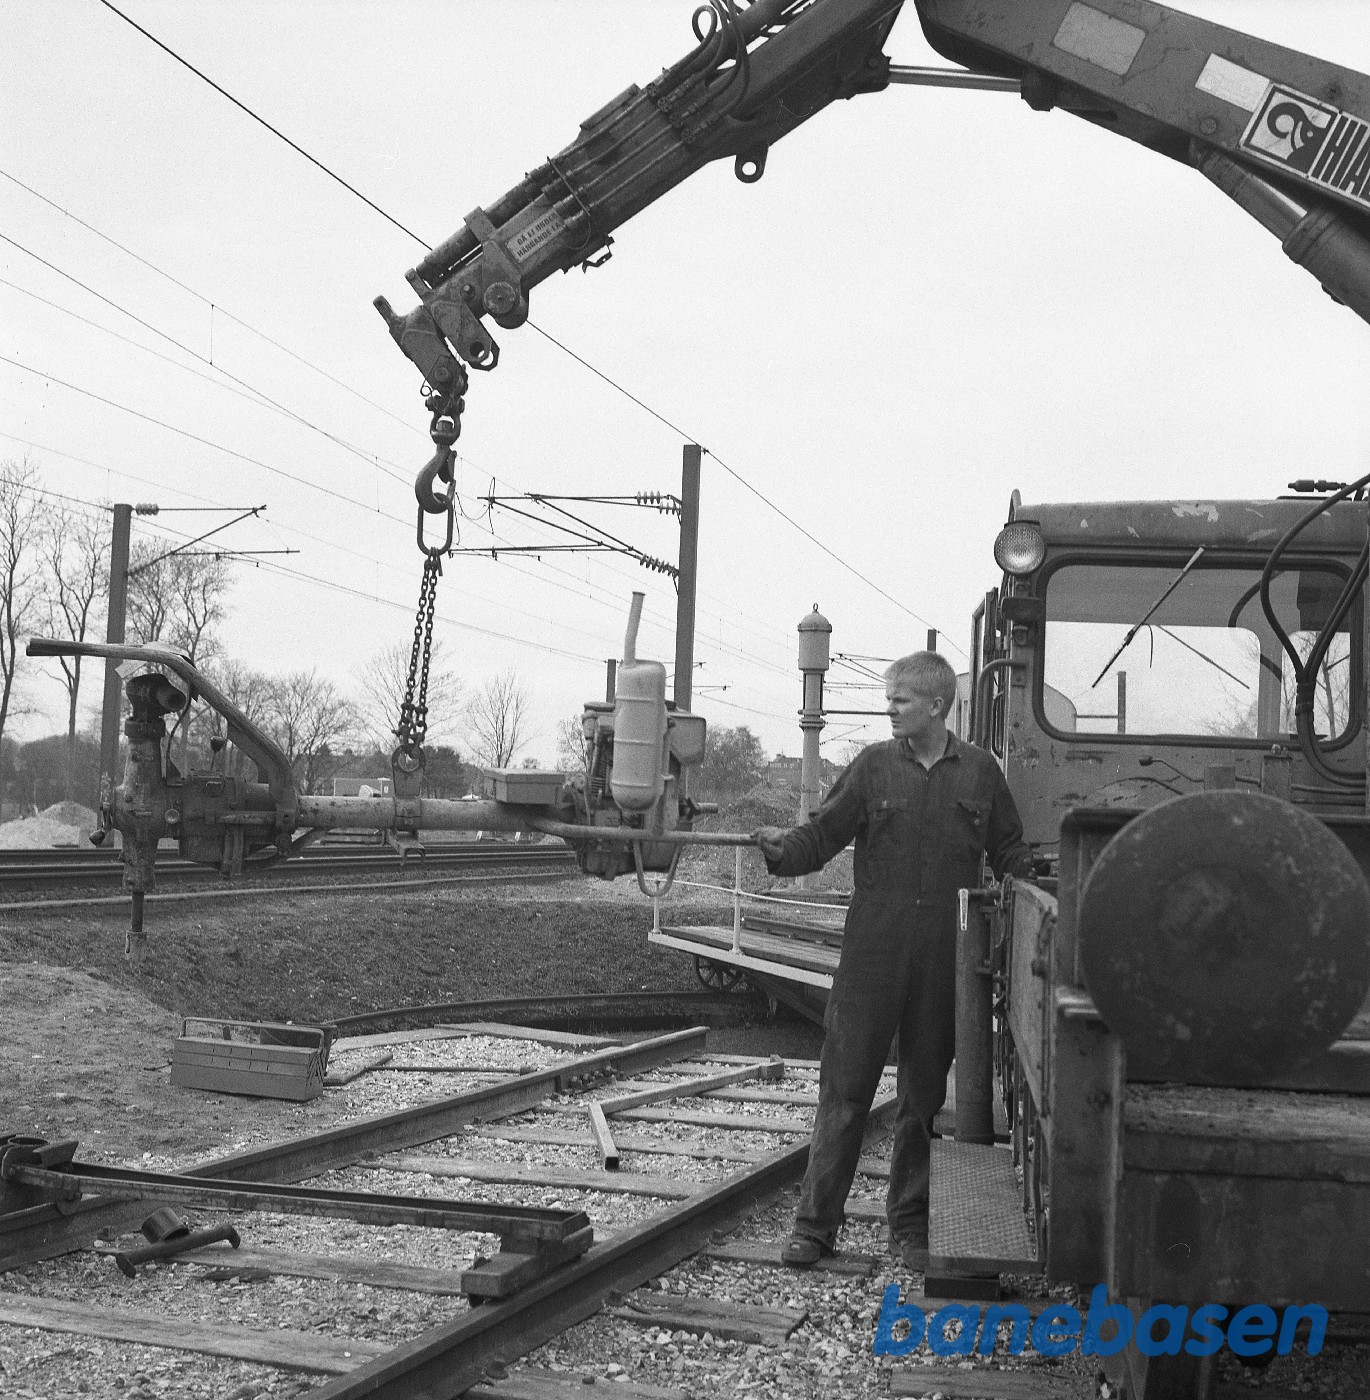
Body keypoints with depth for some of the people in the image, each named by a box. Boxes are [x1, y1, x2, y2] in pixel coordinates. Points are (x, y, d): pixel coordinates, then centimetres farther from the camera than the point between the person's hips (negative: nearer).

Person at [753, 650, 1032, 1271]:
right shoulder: (874, 765, 4)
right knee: (845, 1086, 0)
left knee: (925, 1091, 11)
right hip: (872, 953, -1)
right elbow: (823, 834, 1)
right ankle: (814, 1223, 8)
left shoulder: (979, 771, 6)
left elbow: (1008, 850, 13)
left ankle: (910, 1223, 23)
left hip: (944, 960, 1)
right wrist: (781, 849, -18)